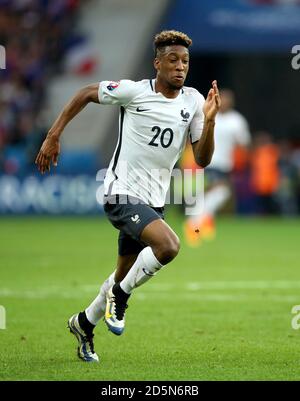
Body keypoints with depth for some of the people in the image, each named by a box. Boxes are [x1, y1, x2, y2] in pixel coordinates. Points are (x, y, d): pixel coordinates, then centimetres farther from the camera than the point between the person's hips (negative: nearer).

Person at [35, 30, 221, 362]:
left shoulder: (193, 101, 2)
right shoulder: (133, 91, -12)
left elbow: (202, 159, 0)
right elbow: (86, 94, 3)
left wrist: (209, 121, -17)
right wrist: (53, 136, 0)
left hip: (153, 200, 6)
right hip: (122, 194, -6)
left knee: (126, 275, 17)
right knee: (168, 246, -29)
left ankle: (84, 323, 42)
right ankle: (119, 295, -5)